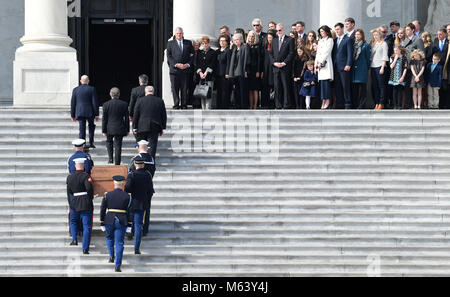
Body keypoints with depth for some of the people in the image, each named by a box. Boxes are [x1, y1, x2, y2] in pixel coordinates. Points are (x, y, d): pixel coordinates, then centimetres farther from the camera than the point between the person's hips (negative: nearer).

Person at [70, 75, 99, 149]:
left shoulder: (75, 90, 4)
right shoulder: (92, 89, -3)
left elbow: (73, 103, 6)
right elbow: (95, 102, -6)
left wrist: (73, 115, 13)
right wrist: (96, 115, -2)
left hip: (80, 112, 1)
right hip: (90, 112, -1)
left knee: (82, 130, 3)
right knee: (91, 126, 21)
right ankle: (91, 143, 17)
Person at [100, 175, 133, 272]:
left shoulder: (107, 195, -3)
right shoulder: (127, 196, -2)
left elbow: (102, 210, 0)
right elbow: (130, 212, -1)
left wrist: (102, 224, 8)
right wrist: (129, 226, 4)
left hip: (109, 221, 0)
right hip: (122, 222, 0)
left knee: (109, 238, 29)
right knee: (119, 243, 3)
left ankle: (112, 257, 26)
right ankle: (117, 266, -2)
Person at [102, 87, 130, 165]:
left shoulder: (106, 104, -7)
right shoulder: (124, 104, -3)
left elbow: (104, 119, -4)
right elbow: (127, 118, 2)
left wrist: (104, 131, 3)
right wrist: (127, 130, 10)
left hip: (110, 129, 0)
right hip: (120, 129, 0)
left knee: (109, 142, 25)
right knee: (118, 146, 5)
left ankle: (110, 159, 14)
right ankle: (117, 164, 3)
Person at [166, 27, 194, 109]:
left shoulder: (188, 43, 13)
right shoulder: (170, 43, 9)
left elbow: (192, 55, 10)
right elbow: (169, 56, 2)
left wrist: (188, 64, -6)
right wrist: (176, 64, -11)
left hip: (185, 69, 1)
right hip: (174, 70, -1)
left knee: (184, 89, 1)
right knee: (175, 89, -2)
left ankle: (184, 105, 5)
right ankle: (176, 105, 1)